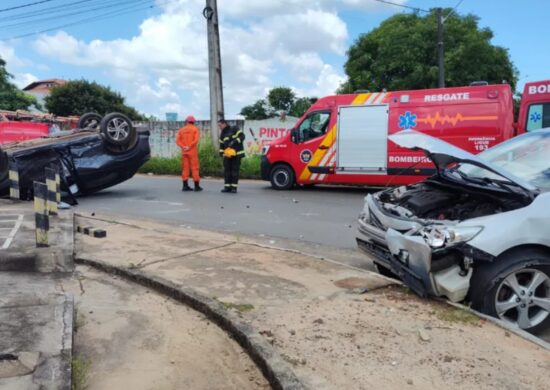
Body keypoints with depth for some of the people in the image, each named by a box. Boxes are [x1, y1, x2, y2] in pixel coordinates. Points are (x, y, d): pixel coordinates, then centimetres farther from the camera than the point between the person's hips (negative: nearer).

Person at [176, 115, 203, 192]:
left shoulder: (181, 129, 11)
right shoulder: (195, 129, 0)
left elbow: (177, 140, -1)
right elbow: (196, 140, -15)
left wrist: (183, 147, -10)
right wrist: (189, 147, -14)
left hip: (184, 151, 4)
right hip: (192, 151, -4)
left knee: (185, 167, 7)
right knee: (194, 167, -2)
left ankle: (185, 185, 7)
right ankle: (197, 186, -2)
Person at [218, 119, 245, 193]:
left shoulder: (235, 129, -3)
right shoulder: (222, 134, 16)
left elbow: (242, 136, -12)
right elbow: (221, 145, 19)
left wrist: (235, 142, -22)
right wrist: (221, 153, 4)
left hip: (237, 153, -6)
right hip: (227, 155, 6)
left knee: (235, 170, -3)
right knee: (226, 170, 2)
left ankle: (234, 187, 0)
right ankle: (227, 187, 8)